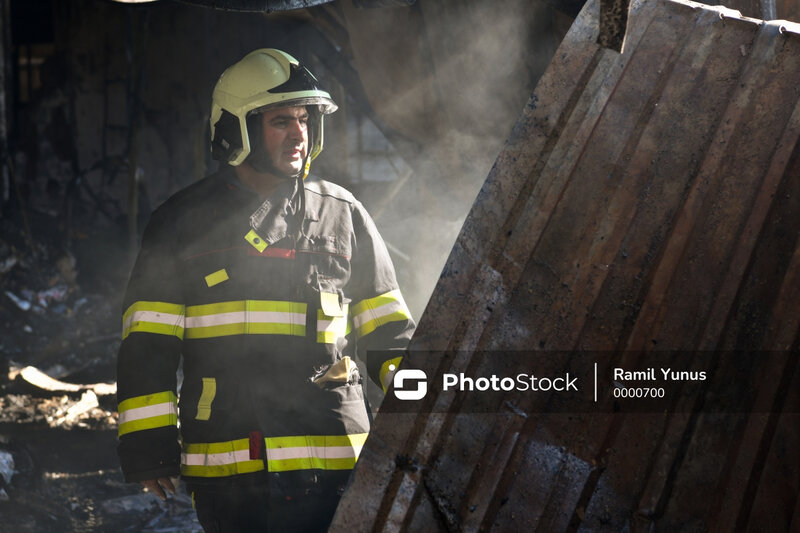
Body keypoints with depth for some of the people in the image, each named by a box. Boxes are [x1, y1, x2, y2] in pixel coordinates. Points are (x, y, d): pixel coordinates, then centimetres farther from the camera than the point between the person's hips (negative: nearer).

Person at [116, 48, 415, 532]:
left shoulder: (343, 215, 12)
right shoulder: (182, 225, 7)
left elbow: (388, 331, 17)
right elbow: (146, 346, 6)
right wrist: (146, 441, 1)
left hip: (332, 459, 1)